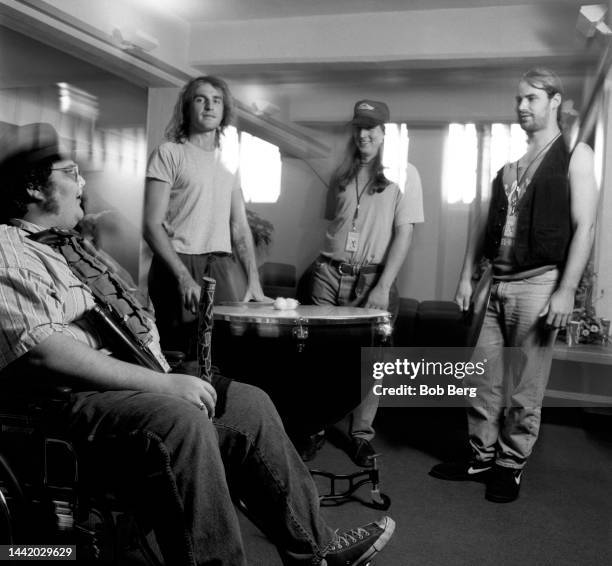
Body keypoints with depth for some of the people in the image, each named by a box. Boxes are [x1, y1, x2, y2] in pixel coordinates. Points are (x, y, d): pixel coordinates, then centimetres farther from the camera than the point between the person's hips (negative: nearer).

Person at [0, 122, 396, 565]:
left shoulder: (50, 247, 23)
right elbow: (40, 351, -24)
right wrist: (164, 383, -24)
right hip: (59, 401, -10)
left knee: (247, 403, 4)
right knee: (181, 420, -37)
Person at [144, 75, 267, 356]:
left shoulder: (228, 162, 18)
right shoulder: (169, 153, 0)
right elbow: (152, 226, -7)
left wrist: (254, 280, 6)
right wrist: (184, 278, -17)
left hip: (223, 266, 5)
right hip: (179, 265, -4)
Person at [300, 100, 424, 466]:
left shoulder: (403, 174, 0)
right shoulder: (343, 174, 14)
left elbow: (404, 234, -6)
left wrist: (383, 287, -14)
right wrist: (321, 265, 6)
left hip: (372, 277, -3)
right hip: (329, 273, 4)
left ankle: (361, 435, 13)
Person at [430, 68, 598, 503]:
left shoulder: (575, 156, 0)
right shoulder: (509, 165, 18)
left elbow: (584, 226, -8)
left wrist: (566, 290, -15)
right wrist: (467, 277, 11)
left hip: (539, 284, -6)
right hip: (495, 285, 6)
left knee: (524, 389, 2)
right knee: (481, 380, 8)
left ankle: (512, 466, 17)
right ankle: (482, 457, 23)